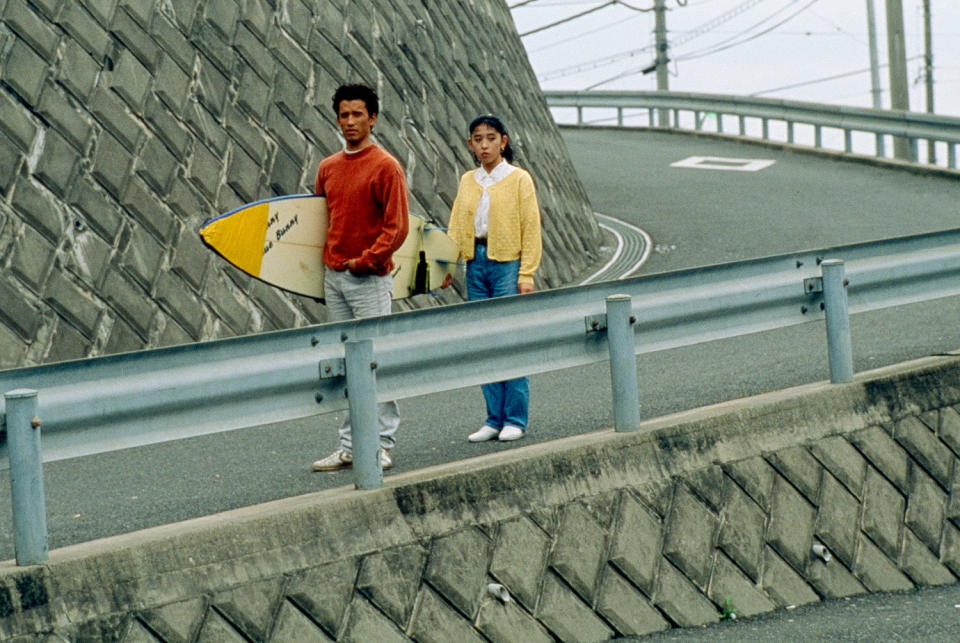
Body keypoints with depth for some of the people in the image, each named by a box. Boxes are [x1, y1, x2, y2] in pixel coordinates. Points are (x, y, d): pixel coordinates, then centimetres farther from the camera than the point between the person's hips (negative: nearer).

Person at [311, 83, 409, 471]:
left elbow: (397, 227, -11)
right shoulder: (328, 168, 13)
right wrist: (327, 263, 12)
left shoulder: (386, 167, -7)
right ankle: (349, 447, 12)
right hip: (333, 276, 6)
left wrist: (365, 261, -14)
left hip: (370, 279, -6)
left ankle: (382, 445, -1)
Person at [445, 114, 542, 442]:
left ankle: (515, 419, 1)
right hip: (476, 264, 5)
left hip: (508, 263, -5)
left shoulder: (519, 179, -1)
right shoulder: (467, 181, 13)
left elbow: (530, 229, -4)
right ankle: (494, 419, 10)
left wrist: (526, 274, -11)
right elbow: (456, 227, 14)